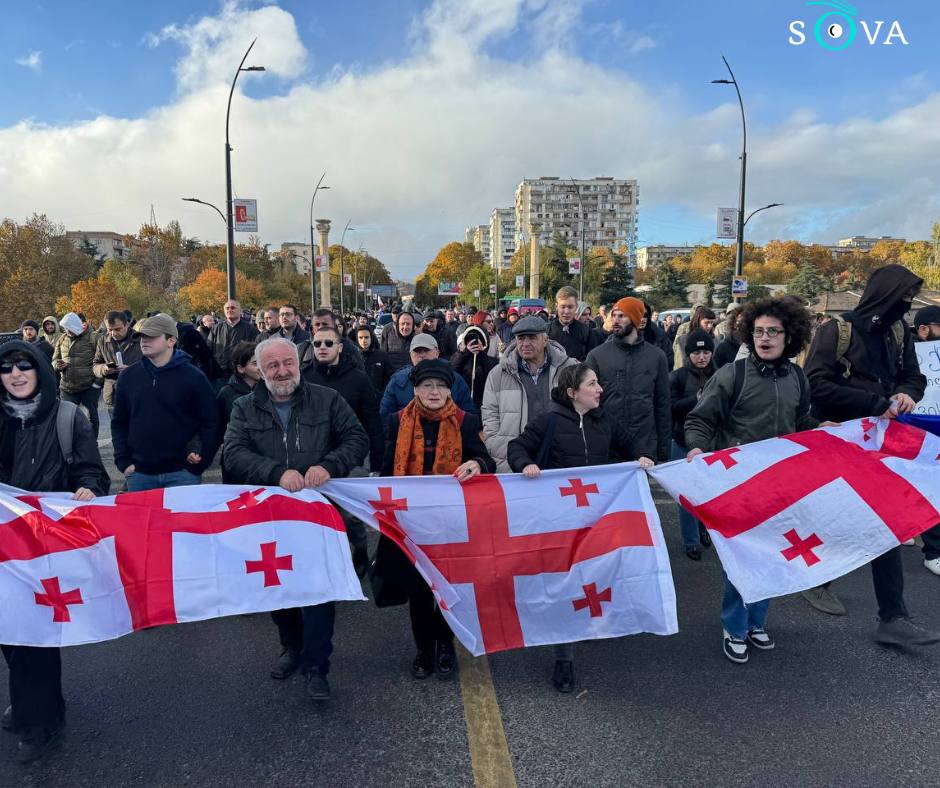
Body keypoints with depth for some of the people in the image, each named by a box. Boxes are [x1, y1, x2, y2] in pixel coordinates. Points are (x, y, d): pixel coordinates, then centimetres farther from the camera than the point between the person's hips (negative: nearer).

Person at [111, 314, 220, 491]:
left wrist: (200, 461, -8)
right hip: (139, 474, 3)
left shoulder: (193, 377, -3)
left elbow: (211, 423, -1)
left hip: (181, 473, -3)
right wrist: (123, 461, 4)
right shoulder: (128, 376, 8)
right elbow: (119, 423, 14)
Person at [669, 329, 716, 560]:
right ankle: (691, 541, 15)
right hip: (684, 443, -2)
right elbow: (670, 407, -11)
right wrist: (696, 399, -20)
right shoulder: (678, 376, -4)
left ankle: (705, 528, 35)